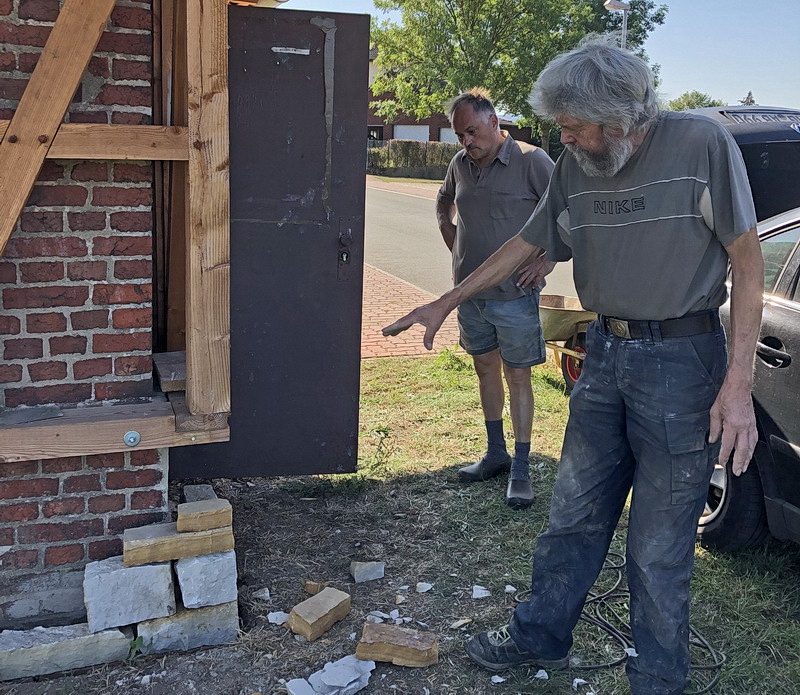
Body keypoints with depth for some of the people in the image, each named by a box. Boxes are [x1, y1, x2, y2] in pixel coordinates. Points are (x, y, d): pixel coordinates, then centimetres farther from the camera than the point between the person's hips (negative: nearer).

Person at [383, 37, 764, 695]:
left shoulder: (701, 143, -11)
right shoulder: (576, 165, 6)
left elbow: (747, 261, -10)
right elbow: (527, 243, 18)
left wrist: (738, 384, -17)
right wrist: (444, 303, 20)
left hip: (681, 361, -5)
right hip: (605, 355, 6)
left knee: (659, 547, 3)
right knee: (572, 516, 16)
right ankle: (541, 636, 35)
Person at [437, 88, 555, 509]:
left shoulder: (530, 161, -11)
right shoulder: (460, 165, 7)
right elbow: (443, 206, 26)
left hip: (514, 295, -6)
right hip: (470, 292, 6)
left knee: (517, 377, 1)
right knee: (486, 370, 15)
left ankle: (520, 469, 8)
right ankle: (495, 454, 31)